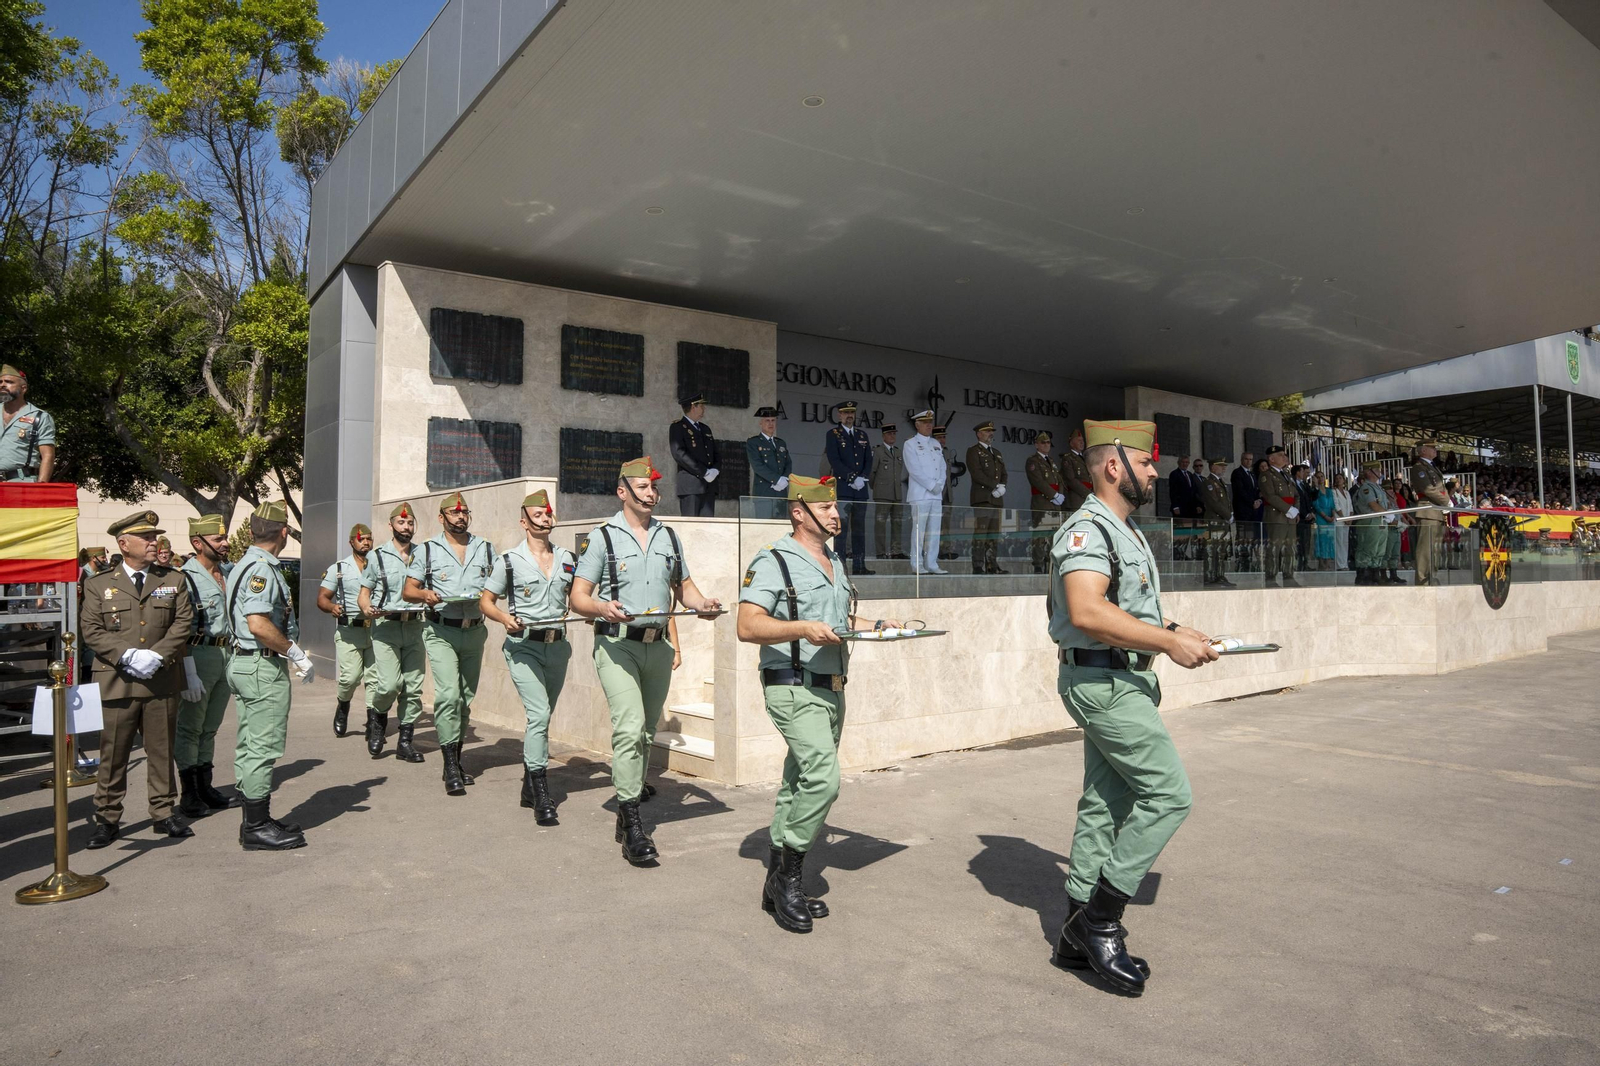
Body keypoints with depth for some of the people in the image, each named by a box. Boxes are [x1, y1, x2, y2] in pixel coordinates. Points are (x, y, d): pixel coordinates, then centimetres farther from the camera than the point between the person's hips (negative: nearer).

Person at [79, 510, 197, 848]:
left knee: (162, 750, 8)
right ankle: (107, 818, 15)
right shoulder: (99, 585, 6)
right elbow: (91, 630, -1)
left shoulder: (174, 581, 10)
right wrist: (129, 655, -14)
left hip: (162, 681, 1)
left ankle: (163, 813, 18)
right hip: (117, 682, -1)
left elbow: (183, 623, 2)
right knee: (113, 753, 3)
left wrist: (157, 655, -12)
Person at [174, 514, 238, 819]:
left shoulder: (231, 572, 9)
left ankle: (205, 787, 24)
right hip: (200, 654, -7)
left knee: (210, 727, 15)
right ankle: (189, 795, 10)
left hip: (227, 654, 7)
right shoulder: (185, 577, -11)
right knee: (189, 728, 3)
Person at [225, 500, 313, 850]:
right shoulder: (262, 569, -17)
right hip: (264, 667, -11)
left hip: (243, 662, 11)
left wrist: (290, 651, 19)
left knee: (250, 747, 15)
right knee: (263, 748, -4)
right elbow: (259, 624, -27)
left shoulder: (244, 565, 16)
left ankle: (254, 821, 24)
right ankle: (258, 828, 2)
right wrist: (296, 654, -17)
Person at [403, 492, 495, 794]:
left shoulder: (486, 549, 13)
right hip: (441, 632, -3)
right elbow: (407, 590, 5)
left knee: (465, 698, 9)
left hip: (474, 631, 4)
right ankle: (450, 768, -14)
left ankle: (456, 761, 21)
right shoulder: (427, 550, 6)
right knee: (448, 693, -17)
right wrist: (424, 594, -17)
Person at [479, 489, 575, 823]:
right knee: (539, 714, -18)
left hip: (557, 646, 5)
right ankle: (541, 793, -14)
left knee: (542, 718, 13)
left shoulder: (568, 559, 10)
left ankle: (529, 788, 26)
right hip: (524, 646, -4)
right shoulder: (510, 560, -1)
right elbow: (486, 600, 5)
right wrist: (504, 617, -15)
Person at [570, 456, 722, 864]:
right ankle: (632, 822, -13)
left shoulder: (668, 536, 14)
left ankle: (629, 808, 26)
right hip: (617, 645, -5)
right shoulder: (602, 536, -1)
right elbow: (578, 597, -4)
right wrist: (603, 608, -26)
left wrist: (702, 603, -2)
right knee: (630, 728, -18)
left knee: (646, 734, 12)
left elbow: (683, 586, 19)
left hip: (658, 646, 5)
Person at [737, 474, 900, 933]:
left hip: (832, 690, 8)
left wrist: (874, 626, 12)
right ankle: (788, 874, -3)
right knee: (823, 779, -21)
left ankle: (778, 886, 21)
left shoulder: (836, 563, 18)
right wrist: (803, 628, -27)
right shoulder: (773, 562, -9)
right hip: (794, 690, -8)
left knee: (799, 786, 12)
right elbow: (748, 626, -17)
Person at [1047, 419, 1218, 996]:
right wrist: (1168, 642, -23)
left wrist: (1173, 630, 12)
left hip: (1123, 681, 10)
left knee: (1107, 804, 11)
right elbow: (1087, 611, -28)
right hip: (1103, 681, -10)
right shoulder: (1087, 529, -14)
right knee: (1169, 793, -10)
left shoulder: (1127, 533, 20)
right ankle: (1100, 920, -1)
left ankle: (1080, 936, 19)